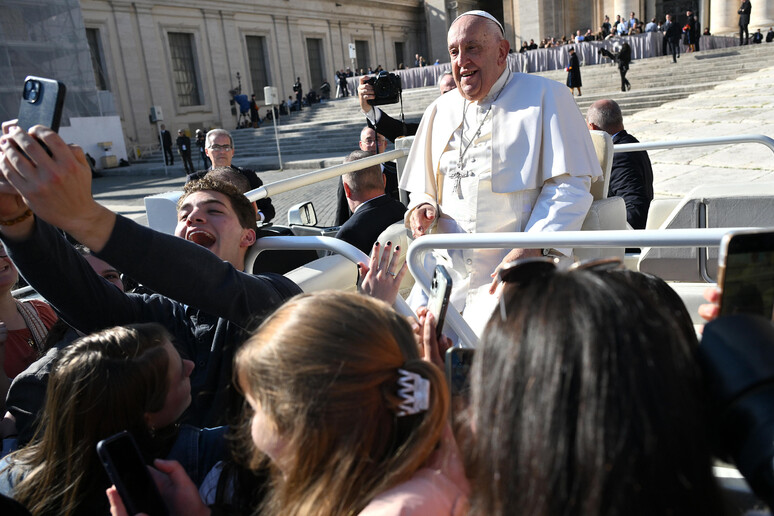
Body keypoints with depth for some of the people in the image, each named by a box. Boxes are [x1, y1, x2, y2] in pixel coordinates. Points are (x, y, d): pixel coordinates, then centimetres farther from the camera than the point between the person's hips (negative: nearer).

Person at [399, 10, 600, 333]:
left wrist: (533, 248, -19)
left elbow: (571, 184, -6)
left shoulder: (545, 97, 2)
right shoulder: (439, 110, 18)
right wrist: (422, 207, 0)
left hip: (512, 272, -4)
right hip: (445, 267, 5)